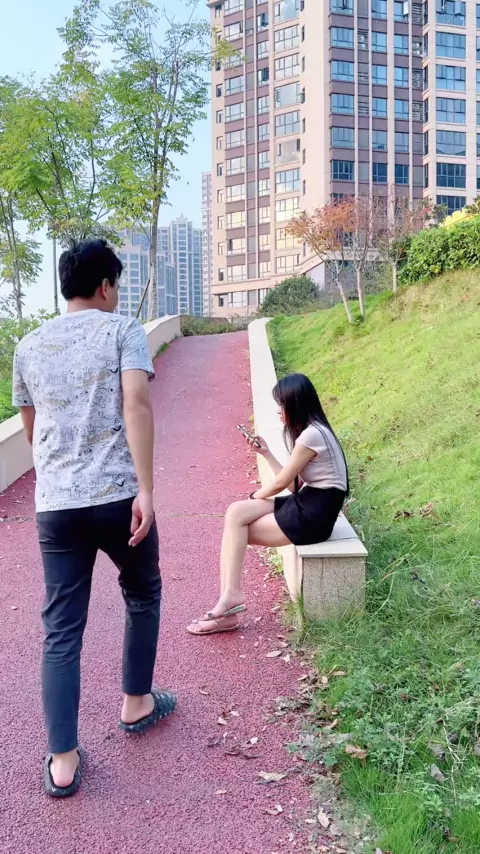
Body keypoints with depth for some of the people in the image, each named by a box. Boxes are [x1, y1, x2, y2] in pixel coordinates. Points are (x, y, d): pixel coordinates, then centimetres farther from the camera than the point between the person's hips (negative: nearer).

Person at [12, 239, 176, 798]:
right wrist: (145, 490, -17)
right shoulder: (123, 329, 1)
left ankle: (62, 761, 14)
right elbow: (136, 406, -15)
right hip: (117, 496, -3)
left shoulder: (29, 345, 15)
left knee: (61, 631, 11)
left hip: (53, 506, 4)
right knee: (142, 593, 22)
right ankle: (136, 703, 36)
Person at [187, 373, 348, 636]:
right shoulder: (309, 431, 13)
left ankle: (230, 597, -2)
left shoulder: (311, 435, -18)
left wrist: (255, 496, 7)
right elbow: (293, 484, 11)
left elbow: (281, 483, -12)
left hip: (313, 515, -9)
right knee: (235, 512, -7)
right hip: (306, 504, 9)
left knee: (237, 527, -10)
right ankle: (230, 598, -11)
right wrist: (266, 453, 9)